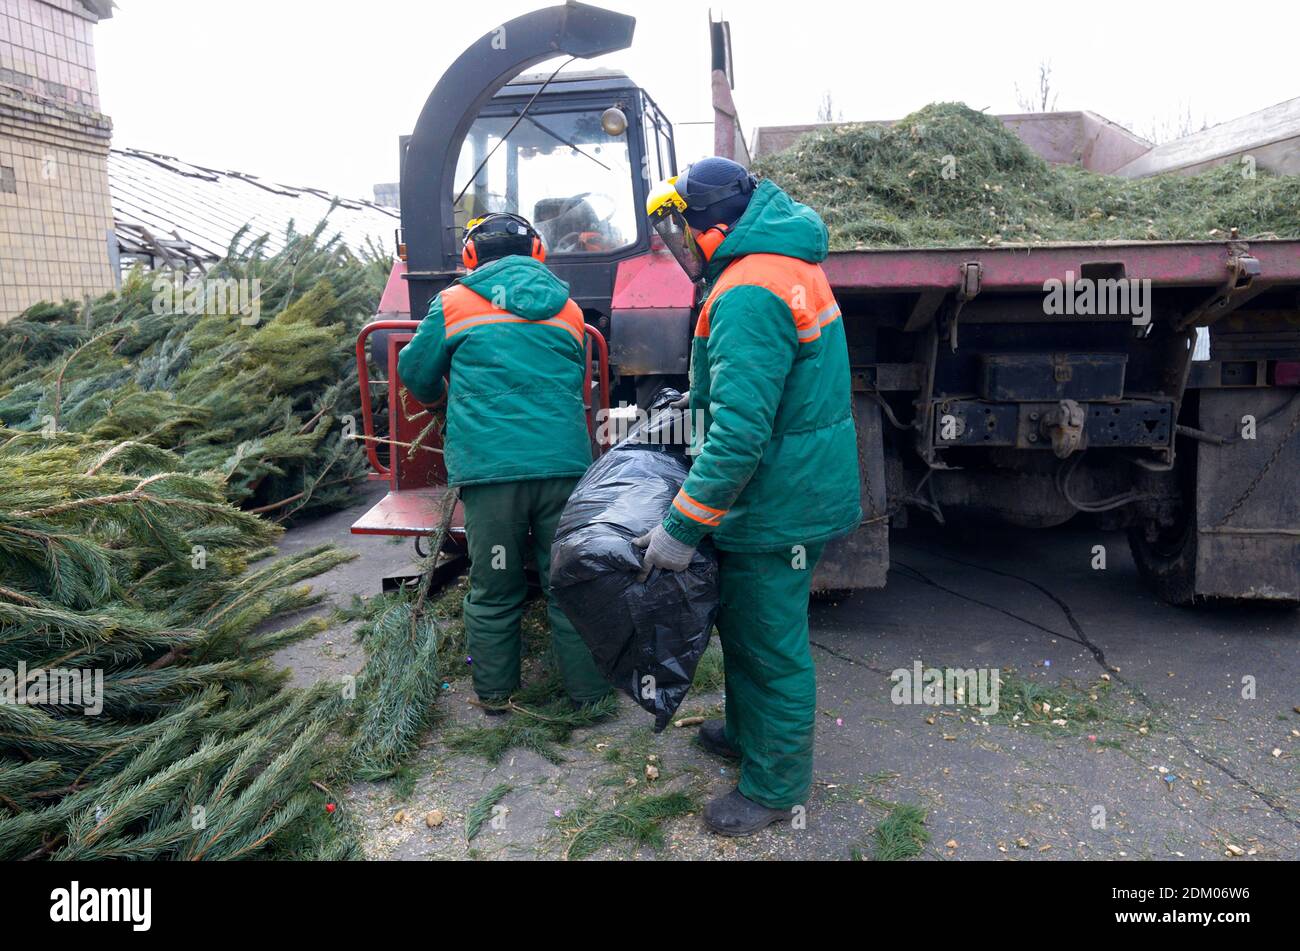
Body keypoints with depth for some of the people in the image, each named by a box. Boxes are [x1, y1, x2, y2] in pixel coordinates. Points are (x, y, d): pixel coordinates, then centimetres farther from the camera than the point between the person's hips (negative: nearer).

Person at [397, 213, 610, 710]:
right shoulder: (566, 309, 16)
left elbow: (416, 375, 17)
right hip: (565, 462, 2)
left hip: (488, 465, -2)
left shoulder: (454, 303, 7)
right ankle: (589, 690, 21)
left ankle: (494, 692, 25)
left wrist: (439, 397, 40)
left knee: (493, 592, 11)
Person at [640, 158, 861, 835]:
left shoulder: (749, 295, -25)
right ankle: (747, 734, 45)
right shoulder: (789, 264, 10)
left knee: (771, 648, 6)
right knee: (742, 623, 25)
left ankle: (775, 787, 25)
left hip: (777, 510, -10)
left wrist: (682, 528, -26)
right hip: (796, 491, 10)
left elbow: (740, 432, -30)